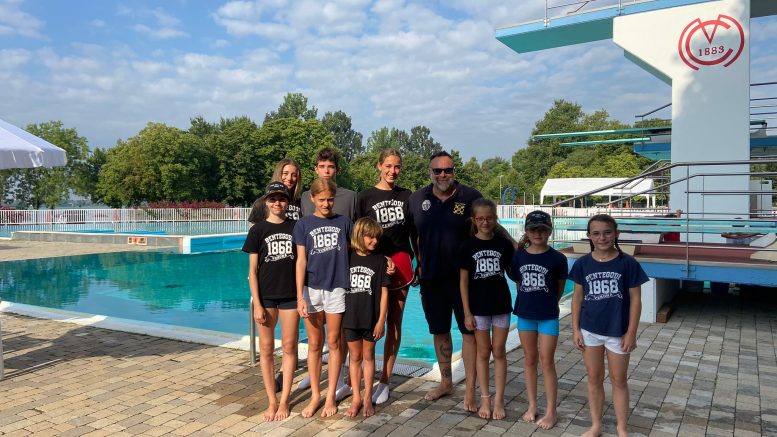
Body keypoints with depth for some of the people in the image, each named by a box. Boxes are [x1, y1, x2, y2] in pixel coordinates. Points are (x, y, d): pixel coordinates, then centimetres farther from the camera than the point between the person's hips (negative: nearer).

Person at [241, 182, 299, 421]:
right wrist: (257, 304, -6)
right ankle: (272, 401, 19)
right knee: (266, 348, 6)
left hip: (290, 295, 1)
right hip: (266, 296, -1)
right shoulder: (258, 230, 0)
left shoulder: (296, 227, 3)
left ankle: (284, 400, 17)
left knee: (289, 347, 4)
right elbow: (252, 270, -1)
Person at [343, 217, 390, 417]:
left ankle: (368, 398, 22)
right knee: (355, 357, 11)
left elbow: (384, 292, -3)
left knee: (368, 356, 11)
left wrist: (381, 320, -7)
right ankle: (356, 398, 21)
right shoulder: (348, 258, 1)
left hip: (371, 317, -1)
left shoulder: (379, 260, -3)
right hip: (351, 316, 2)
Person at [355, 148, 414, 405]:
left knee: (394, 323, 8)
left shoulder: (406, 196, 9)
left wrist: (419, 262, 7)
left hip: (400, 263, 3)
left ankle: (385, 381, 18)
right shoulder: (365, 197, 0)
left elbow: (414, 232, 13)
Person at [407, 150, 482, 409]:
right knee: (439, 331, 16)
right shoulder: (417, 199, 4)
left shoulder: (470, 197, -7)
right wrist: (419, 262, 7)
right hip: (431, 278, 4)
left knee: (469, 331, 2)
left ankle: (470, 390, 12)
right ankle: (446, 382, 33)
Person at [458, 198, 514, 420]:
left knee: (499, 352, 9)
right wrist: (467, 312, -5)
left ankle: (499, 399, 19)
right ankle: (485, 399, 22)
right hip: (478, 307, -1)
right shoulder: (467, 246, -5)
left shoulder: (504, 244, -3)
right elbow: (464, 281, -3)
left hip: (501, 305, 1)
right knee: (483, 353, 10)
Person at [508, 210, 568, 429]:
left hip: (548, 316, -3)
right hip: (524, 314, 3)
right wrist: (531, 302, 5)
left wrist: (546, 304, 9)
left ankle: (551, 411, 15)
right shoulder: (518, 256, -3)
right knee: (529, 359, 14)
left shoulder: (557, 258, -11)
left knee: (547, 362, 2)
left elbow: (560, 288, 2)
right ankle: (532, 405, 27)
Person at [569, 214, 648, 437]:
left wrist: (631, 333, -7)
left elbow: (635, 299, -6)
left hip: (618, 331, -2)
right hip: (590, 330, 2)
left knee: (619, 381, 12)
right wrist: (576, 329, 1)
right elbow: (577, 296, 3)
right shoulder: (583, 263, -4)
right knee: (594, 379, 15)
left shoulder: (628, 263, -10)